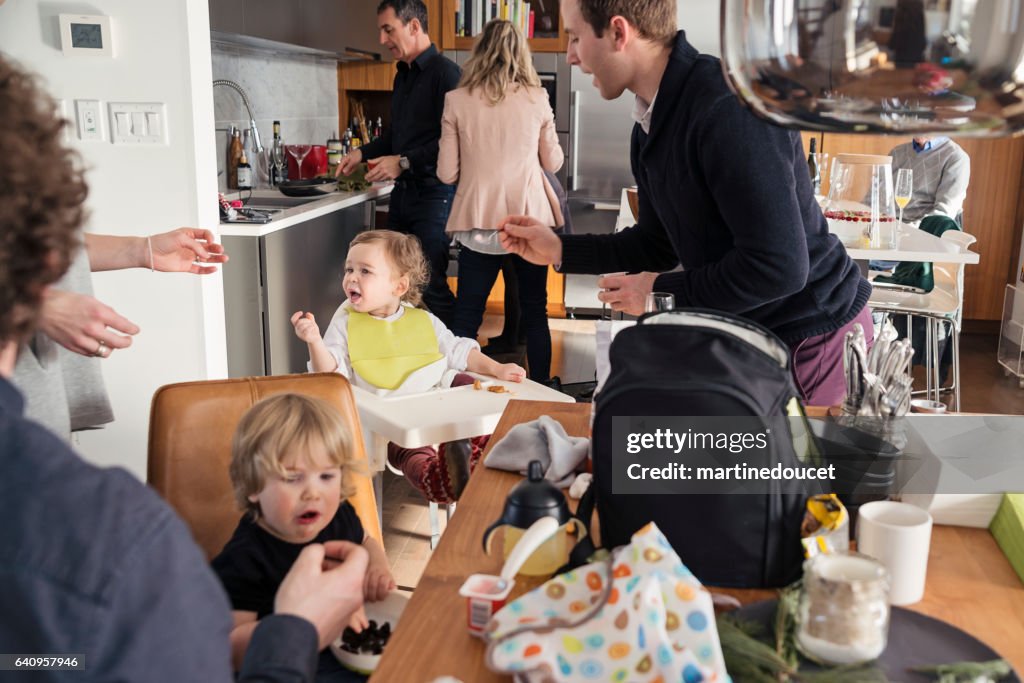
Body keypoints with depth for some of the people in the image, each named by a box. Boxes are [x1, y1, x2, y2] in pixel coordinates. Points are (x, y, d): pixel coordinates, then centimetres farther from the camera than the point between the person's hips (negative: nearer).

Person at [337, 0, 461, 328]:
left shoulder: (444, 72, -11)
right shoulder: (403, 76, 17)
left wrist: (404, 162, -17)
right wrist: (364, 152, 16)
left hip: (433, 192, -9)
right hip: (402, 191, 9)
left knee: (430, 285, -10)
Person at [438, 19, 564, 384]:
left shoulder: (457, 101, -2)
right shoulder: (537, 99, -1)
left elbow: (447, 172, 0)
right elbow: (553, 162, 10)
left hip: (479, 220, 0)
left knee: (467, 315, 8)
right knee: (534, 312, 12)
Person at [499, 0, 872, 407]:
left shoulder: (729, 109, -28)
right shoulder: (651, 122, 3)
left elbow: (779, 266, -30)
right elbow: (662, 245, 12)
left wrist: (663, 292, -20)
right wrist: (559, 250, 8)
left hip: (812, 337, -8)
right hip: (752, 331, 9)